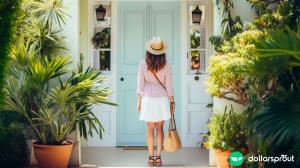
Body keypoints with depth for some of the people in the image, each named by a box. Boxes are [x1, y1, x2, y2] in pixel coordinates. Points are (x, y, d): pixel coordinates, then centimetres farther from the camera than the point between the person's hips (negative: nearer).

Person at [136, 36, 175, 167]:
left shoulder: (143, 64, -6)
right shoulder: (166, 65, -5)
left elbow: (140, 84, -3)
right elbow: (168, 85, -2)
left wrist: (139, 101, 5)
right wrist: (172, 101, 6)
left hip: (148, 98, 0)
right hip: (161, 98, 0)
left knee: (150, 128, 7)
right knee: (159, 128, 9)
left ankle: (151, 157, 8)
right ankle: (158, 157, 8)